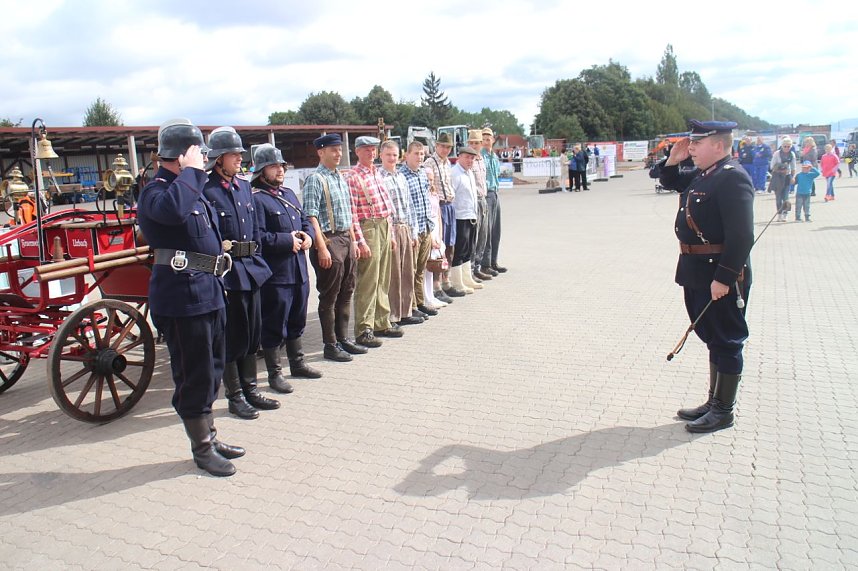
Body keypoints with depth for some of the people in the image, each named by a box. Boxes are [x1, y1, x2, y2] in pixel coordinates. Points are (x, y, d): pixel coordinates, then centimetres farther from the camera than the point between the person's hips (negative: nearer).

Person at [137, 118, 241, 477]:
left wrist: (217, 248, 17)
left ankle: (209, 437, 32)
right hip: (182, 296, -10)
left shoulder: (189, 188, 18)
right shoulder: (156, 191, -13)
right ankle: (201, 449, 16)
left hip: (208, 292, 10)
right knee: (194, 375, 1)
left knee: (210, 371, 18)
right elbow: (173, 210, -38)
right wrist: (191, 171, -24)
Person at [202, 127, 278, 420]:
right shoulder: (205, 189, -12)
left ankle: (250, 390, 28)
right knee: (233, 336, 3)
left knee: (252, 332, 14)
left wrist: (255, 256, 13)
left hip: (251, 266, 7)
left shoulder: (244, 184, 11)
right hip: (226, 270, -7)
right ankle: (235, 397, 17)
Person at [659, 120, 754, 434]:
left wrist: (723, 278, -25)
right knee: (713, 339, 18)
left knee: (725, 342, 4)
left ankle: (723, 411, 17)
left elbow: (741, 236, -24)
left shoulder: (732, 177, -18)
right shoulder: (702, 175, 11)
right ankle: (714, 402, 31)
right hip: (698, 274, 9)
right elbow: (670, 182, 30)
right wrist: (674, 159, 10)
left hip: (720, 275, -9)